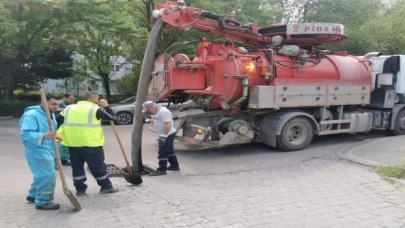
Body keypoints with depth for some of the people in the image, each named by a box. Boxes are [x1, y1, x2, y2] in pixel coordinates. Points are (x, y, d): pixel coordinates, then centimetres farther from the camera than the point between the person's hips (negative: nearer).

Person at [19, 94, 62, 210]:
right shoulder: (31, 115, -19)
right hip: (37, 150, -10)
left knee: (42, 174, 20)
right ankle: (43, 201, 3)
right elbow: (25, 134, -28)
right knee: (48, 175, -11)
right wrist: (44, 136, -39)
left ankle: (33, 195, 38)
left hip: (48, 150, 10)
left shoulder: (51, 114, 11)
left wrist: (54, 136, 7)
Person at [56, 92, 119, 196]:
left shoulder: (69, 108, 13)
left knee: (77, 166, 14)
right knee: (98, 165, 5)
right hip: (90, 143, -5)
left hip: (72, 143, 5)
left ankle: (80, 189, 17)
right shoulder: (95, 109, -5)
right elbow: (112, 117, -1)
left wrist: (58, 134, 17)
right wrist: (105, 106, 10)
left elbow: (57, 120, 11)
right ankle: (106, 186, 12)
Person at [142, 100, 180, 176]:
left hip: (167, 135, -11)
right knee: (170, 151, 19)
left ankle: (161, 170, 1)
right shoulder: (157, 112, 11)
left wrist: (163, 136, -29)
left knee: (163, 153, -6)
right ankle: (175, 166, 31)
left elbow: (168, 124, -28)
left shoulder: (163, 111, -21)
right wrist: (152, 121, 5)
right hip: (166, 135, 11)